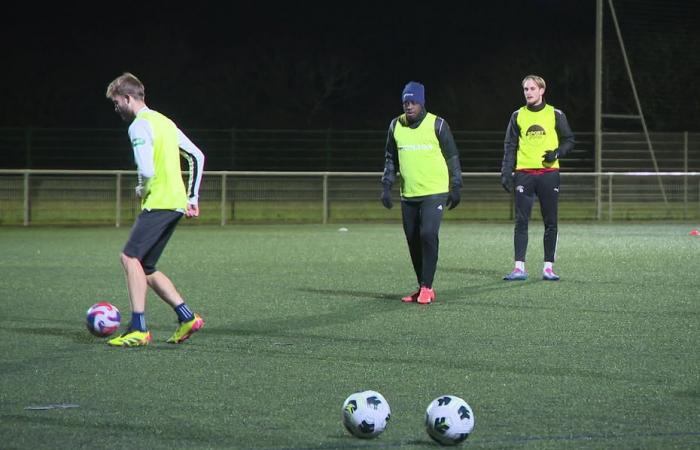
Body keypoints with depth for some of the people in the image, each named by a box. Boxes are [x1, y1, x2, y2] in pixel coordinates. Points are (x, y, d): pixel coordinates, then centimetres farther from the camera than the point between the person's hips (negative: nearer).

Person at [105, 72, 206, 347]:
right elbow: (197, 156, 24)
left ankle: (139, 329, -21)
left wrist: (141, 190, 0)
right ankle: (187, 317, 8)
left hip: (158, 202, -10)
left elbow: (147, 171, -22)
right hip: (177, 203, 10)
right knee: (145, 269, 12)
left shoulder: (139, 126, -10)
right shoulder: (165, 121, 20)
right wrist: (193, 197, 22)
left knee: (131, 257, -14)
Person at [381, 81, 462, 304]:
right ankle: (422, 288, 16)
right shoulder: (396, 126, 6)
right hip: (408, 194, 5)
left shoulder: (437, 125, -5)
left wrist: (455, 188, 1)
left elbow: (452, 157, 2)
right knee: (413, 241, 6)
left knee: (428, 234, -18)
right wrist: (386, 186, 7)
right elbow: (391, 158, 16)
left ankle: (427, 287, -13)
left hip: (435, 192, -5)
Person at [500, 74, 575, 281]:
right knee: (521, 221, -4)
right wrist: (506, 172, 0)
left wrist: (557, 153, -11)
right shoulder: (518, 116, 9)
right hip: (524, 174, 1)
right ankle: (519, 267, -3)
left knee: (551, 223, 1)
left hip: (548, 173, -1)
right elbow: (510, 146, 9)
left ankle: (548, 268, 6)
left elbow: (569, 140, 9)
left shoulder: (555, 115, 5)